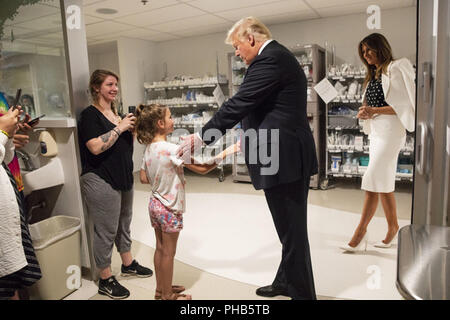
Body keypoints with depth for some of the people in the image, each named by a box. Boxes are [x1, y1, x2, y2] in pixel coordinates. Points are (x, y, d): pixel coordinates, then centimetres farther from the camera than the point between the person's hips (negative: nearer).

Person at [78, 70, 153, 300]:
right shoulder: (90, 114, -11)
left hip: (123, 178, 8)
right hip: (101, 181, -8)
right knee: (106, 231, 2)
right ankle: (106, 280, 17)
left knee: (124, 224, 20)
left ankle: (128, 264, 38)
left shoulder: (115, 113, 12)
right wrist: (119, 127, -20)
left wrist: (132, 128, 1)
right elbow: (96, 147, -24)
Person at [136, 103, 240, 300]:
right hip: (169, 208, -8)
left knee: (160, 248, 19)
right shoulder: (172, 149, -23)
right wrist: (227, 152, -20)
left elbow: (143, 178, 8)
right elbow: (202, 169, -24)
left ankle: (161, 288, 35)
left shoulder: (149, 148, 1)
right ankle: (167, 295, 24)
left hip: (155, 204, 8)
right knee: (168, 252, 7)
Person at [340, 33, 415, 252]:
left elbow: (403, 105, -10)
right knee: (384, 183, 10)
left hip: (390, 130, -9)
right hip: (375, 131, 9)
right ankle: (393, 228, 21)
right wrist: (365, 113, 3)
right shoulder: (374, 75, 21)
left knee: (373, 181, -11)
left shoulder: (395, 69, -4)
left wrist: (375, 110, -19)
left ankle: (360, 232, -6)